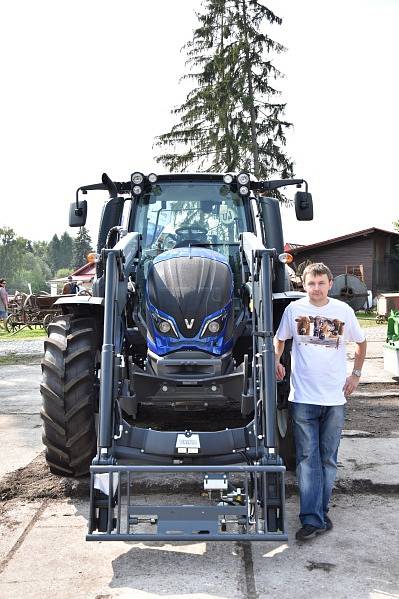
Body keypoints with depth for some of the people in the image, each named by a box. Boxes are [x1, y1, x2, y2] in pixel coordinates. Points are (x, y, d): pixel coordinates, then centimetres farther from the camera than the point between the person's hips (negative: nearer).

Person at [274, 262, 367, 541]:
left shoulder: (343, 310, 1)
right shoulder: (294, 309, 1)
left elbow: (361, 342, 16)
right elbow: (280, 339, 15)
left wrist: (356, 374, 8)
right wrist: (276, 361, -2)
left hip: (335, 398, 1)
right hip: (303, 397, -1)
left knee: (328, 459, 9)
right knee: (308, 459, -1)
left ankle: (321, 512, 23)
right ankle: (312, 519, 3)